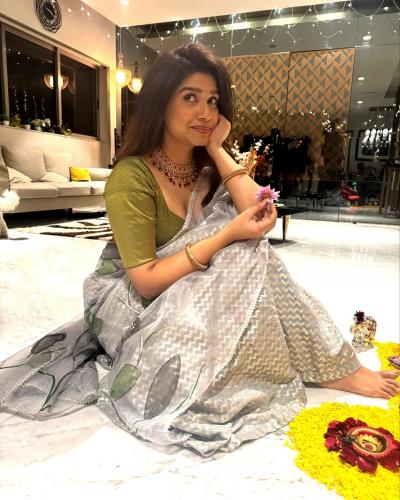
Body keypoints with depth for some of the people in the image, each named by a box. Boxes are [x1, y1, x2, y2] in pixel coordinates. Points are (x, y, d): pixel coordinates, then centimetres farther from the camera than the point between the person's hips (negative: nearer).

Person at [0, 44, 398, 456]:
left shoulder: (206, 165, 2)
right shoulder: (132, 177, -20)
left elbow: (257, 209, -14)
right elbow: (146, 281, -24)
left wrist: (217, 149, -12)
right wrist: (228, 235, -30)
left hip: (191, 291, 6)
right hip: (135, 303, -6)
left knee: (247, 250, -21)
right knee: (244, 255, -25)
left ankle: (320, 360, -6)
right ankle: (327, 367, -8)